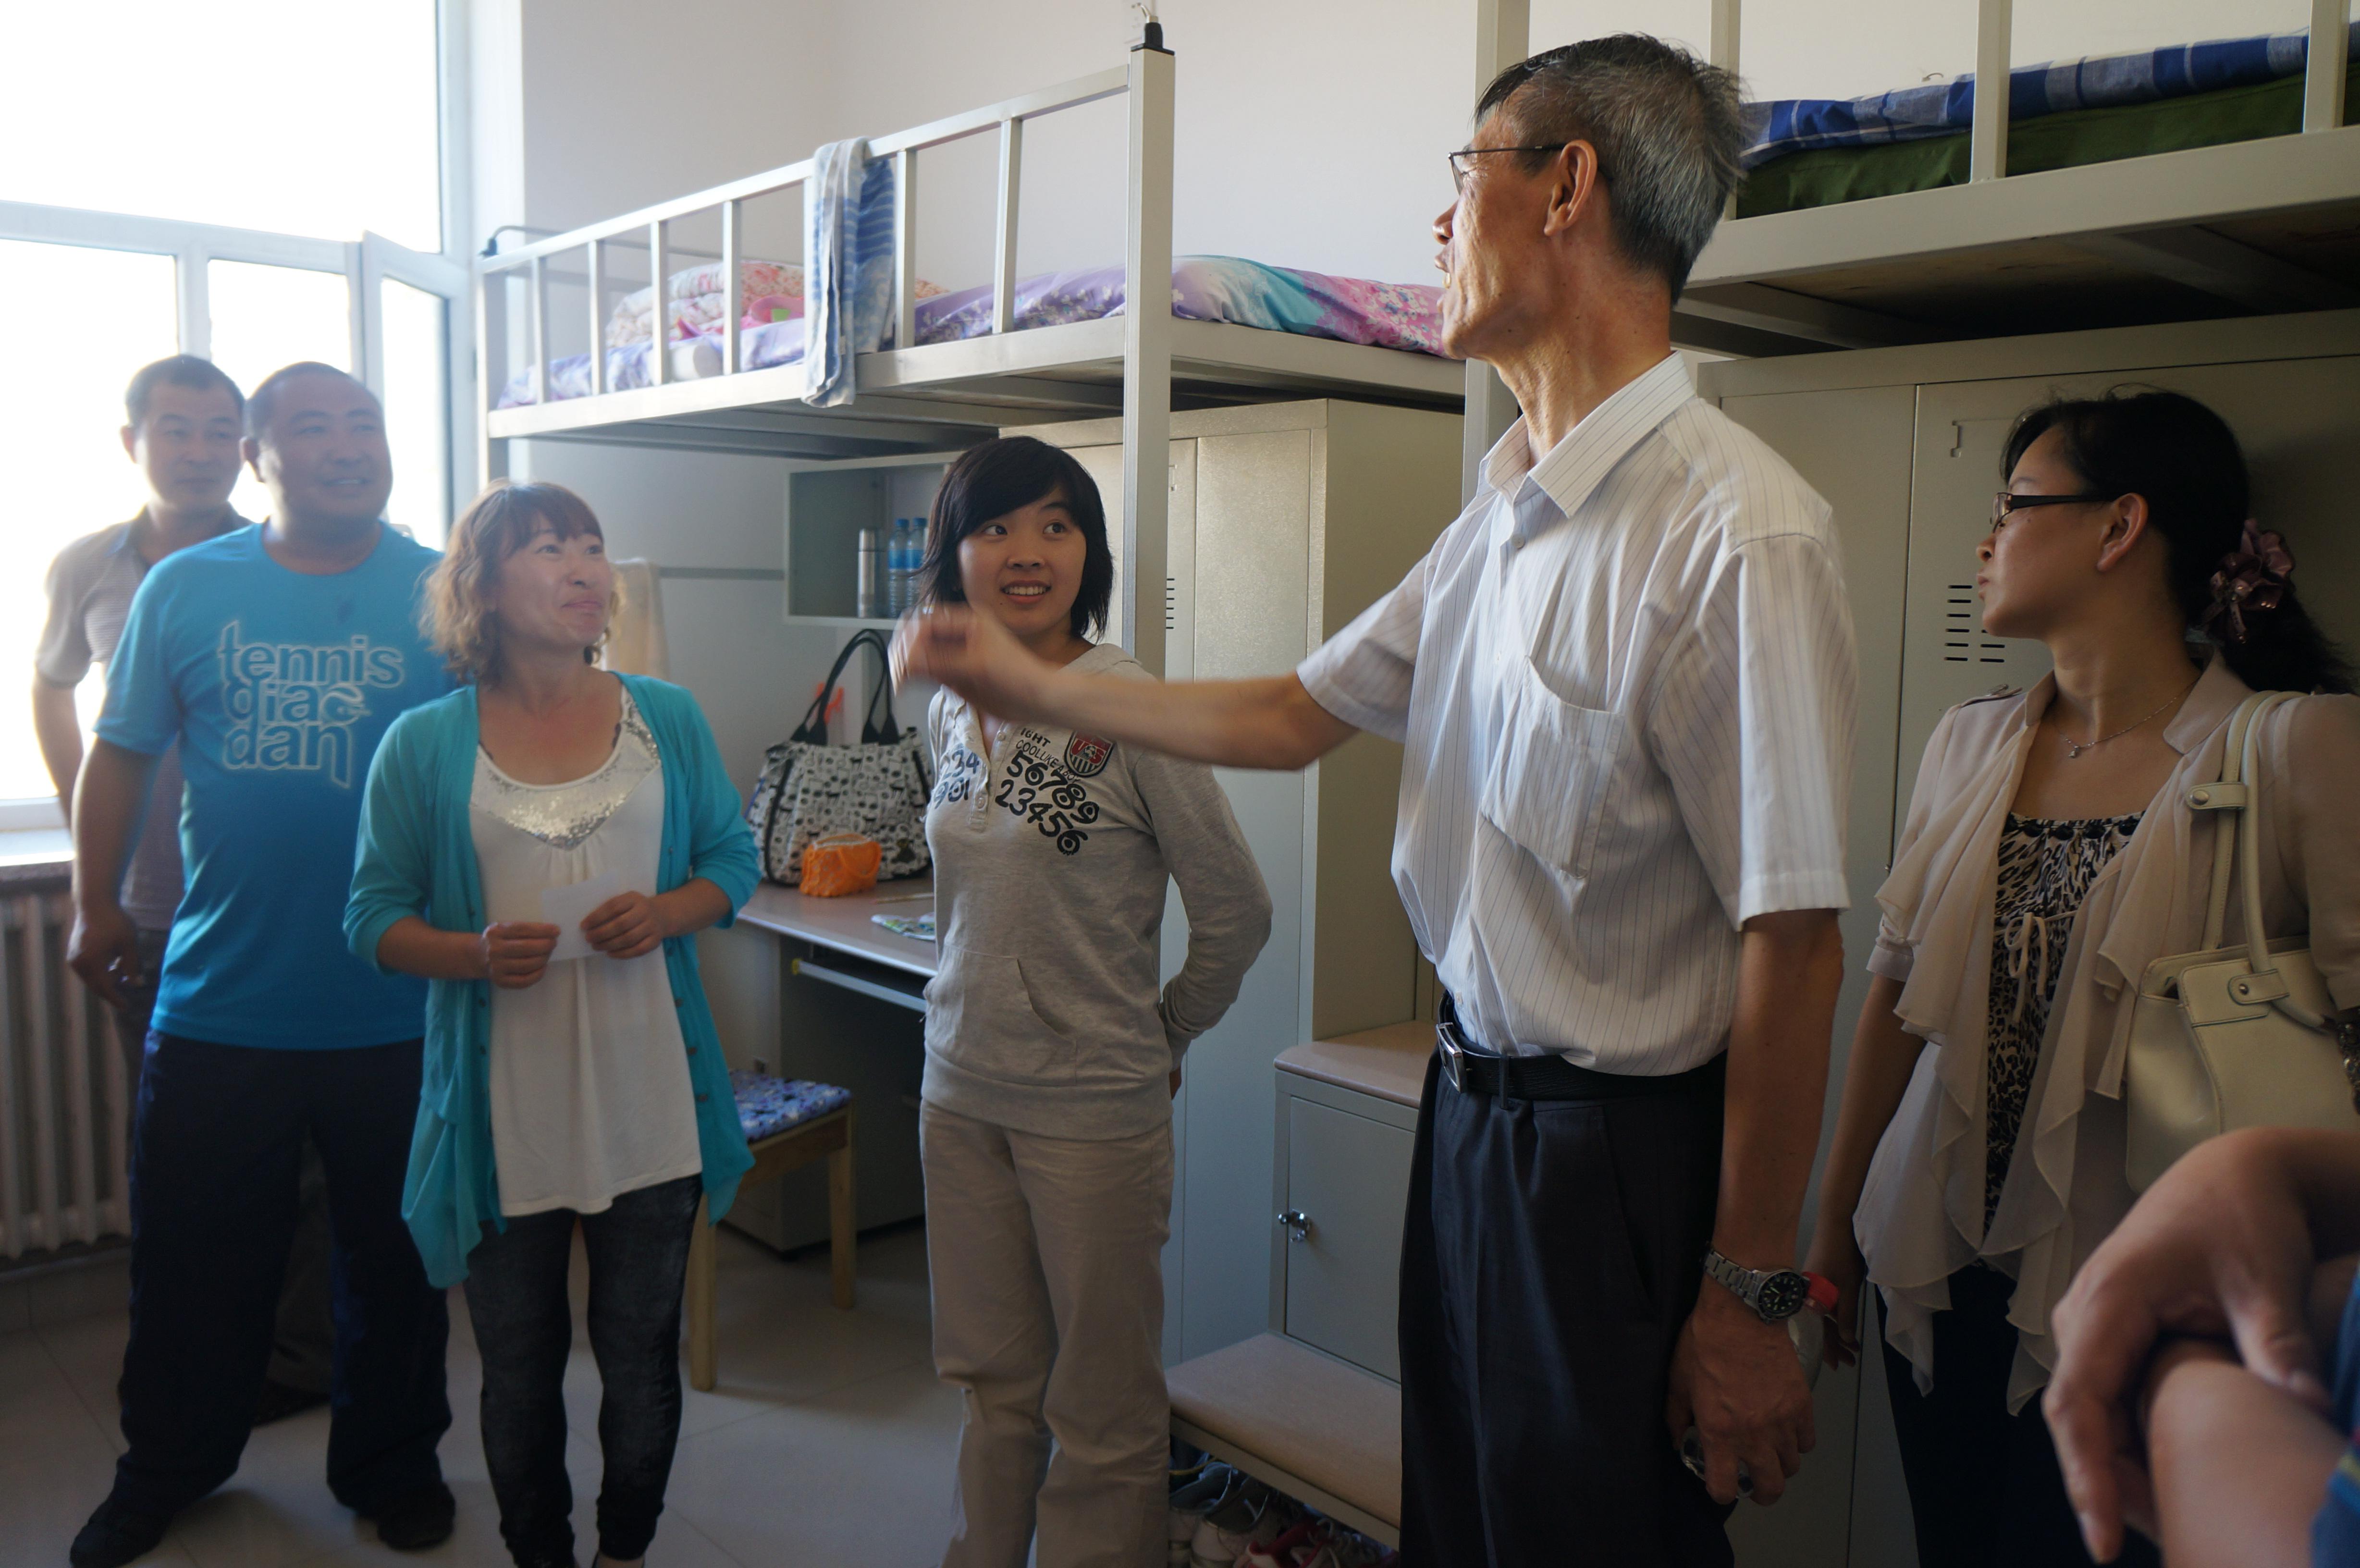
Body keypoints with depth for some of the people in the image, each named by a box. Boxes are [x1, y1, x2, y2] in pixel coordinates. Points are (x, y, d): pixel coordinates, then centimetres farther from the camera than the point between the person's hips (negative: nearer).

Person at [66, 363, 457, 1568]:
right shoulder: (185, 589, 1)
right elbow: (121, 755, 8)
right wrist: (95, 905, 10)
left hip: (402, 1006, 0)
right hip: (220, 1003, 1)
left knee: (395, 1257, 14)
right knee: (194, 1257, 15)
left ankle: (392, 1467, 34)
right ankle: (165, 1472, 38)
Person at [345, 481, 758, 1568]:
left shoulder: (667, 719, 3)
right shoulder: (424, 744, -3)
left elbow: (732, 861, 8)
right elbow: (375, 918, 0)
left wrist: (667, 912, -12)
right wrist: (476, 954, -18)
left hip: (649, 1102, 1)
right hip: (503, 1115, -1)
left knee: (643, 1357, 14)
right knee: (520, 1368, 14)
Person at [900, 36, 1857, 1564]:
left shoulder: (1740, 533, -22)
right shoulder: (1501, 520, 6)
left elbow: (1792, 943, -22)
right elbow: (1297, 716, 15)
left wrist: (1750, 1295, -17)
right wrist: (1032, 683, 17)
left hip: (1621, 1160, -8)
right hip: (1473, 1110, 8)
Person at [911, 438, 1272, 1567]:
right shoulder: (949, 711, 4)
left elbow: (1236, 912, -10)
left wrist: (1165, 1035, 2)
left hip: (1095, 1107, -5)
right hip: (960, 1092, 6)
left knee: (1102, 1409, 10)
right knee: (991, 1379, 20)